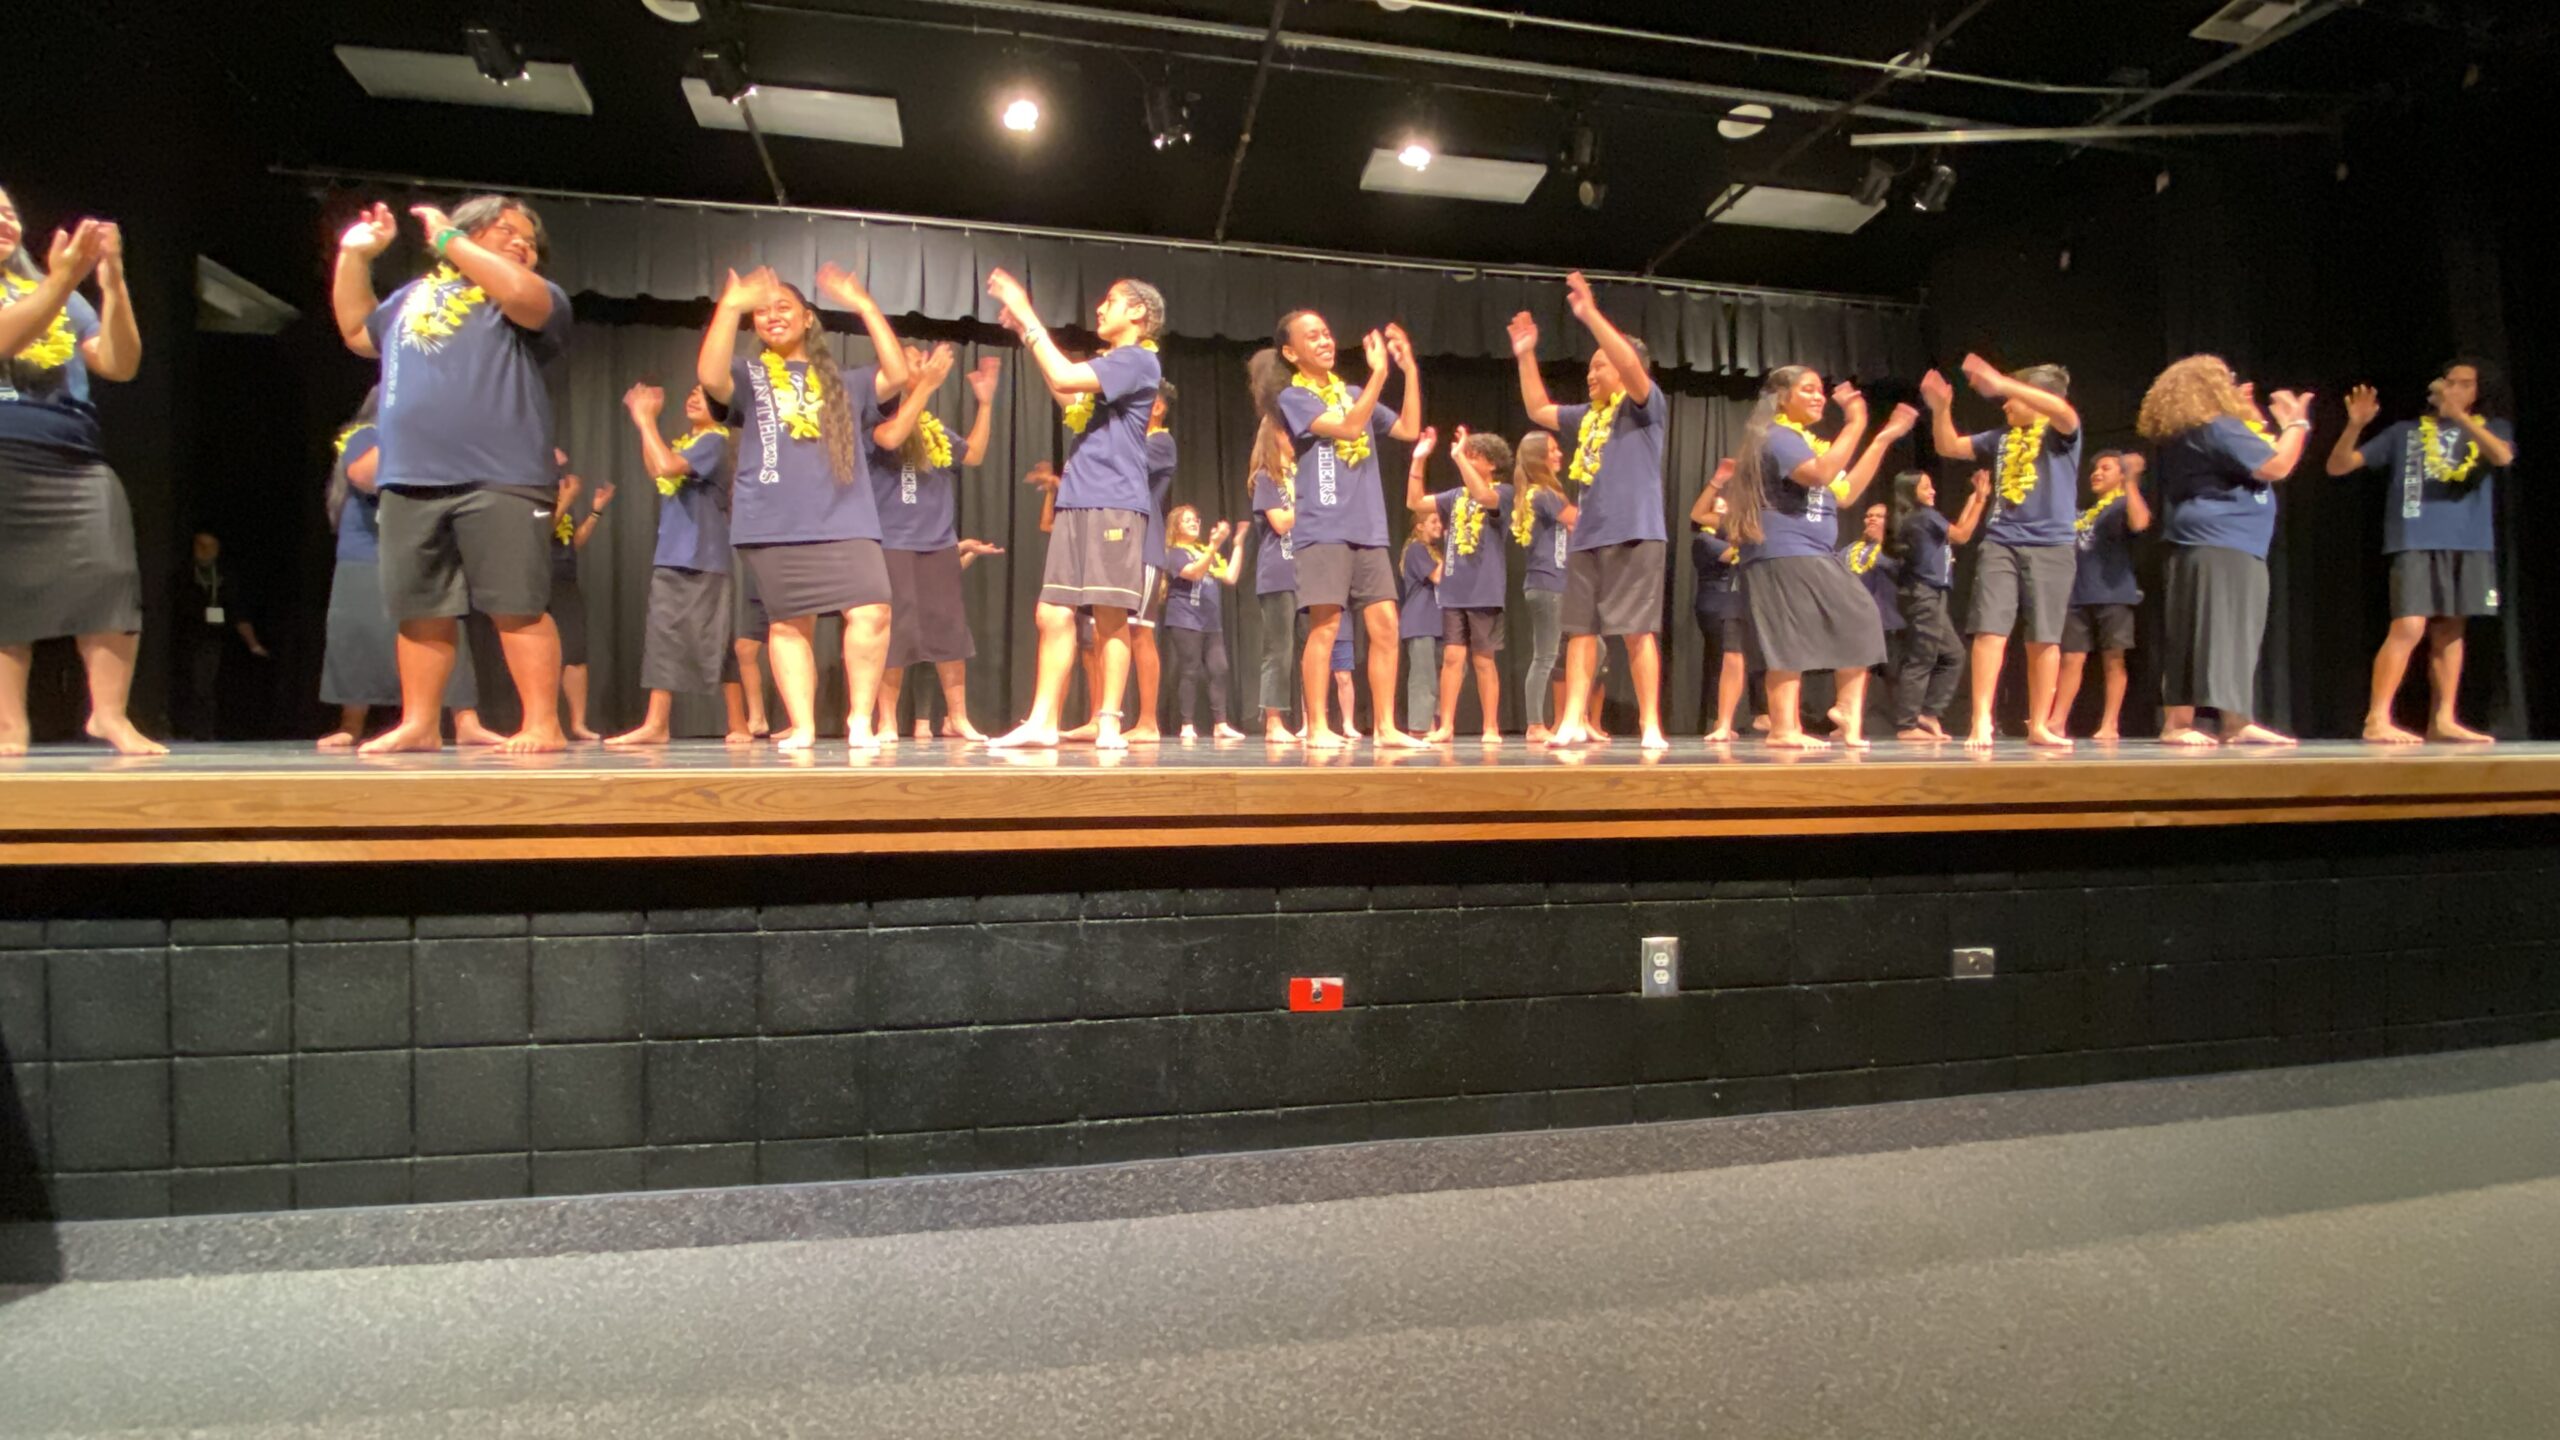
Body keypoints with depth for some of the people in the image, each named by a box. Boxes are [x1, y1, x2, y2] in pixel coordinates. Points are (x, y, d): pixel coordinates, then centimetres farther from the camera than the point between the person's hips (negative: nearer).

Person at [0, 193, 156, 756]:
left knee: (109, 577, -11)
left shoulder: (59, 292, 21)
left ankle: (110, 714, -8)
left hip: (75, 460, 3)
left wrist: (112, 280, -2)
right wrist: (62, 281, -18)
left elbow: (120, 364, 8)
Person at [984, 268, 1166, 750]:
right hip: (1076, 502, 8)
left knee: (1110, 616, -6)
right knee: (1053, 614, 2)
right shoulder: (1106, 364, 25)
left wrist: (1026, 316, -4)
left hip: (1115, 503, -8)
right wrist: (1024, 327, 23)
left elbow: (1063, 378, -13)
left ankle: (1108, 722, 0)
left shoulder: (1138, 360, -4)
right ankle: (1042, 721, 4)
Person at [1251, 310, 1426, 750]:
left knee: (1386, 625, 1)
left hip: (1368, 528, 6)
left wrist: (1410, 369, 6)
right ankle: (1317, 727, 0)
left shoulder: (1353, 394, 17)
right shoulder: (1293, 397, -1)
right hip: (1322, 528, -6)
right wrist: (1379, 371, -17)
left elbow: (1410, 430, 11)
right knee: (1324, 626, -9)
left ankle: (1385, 726, 7)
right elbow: (1348, 427, -16)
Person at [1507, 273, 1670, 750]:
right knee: (1580, 629, 4)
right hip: (1588, 536, 7)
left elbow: (1631, 365, -19)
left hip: (1634, 533, -7)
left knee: (1638, 630, -7)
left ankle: (1651, 726, -1)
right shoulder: (1588, 415, 20)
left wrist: (1590, 314, -21)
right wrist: (1526, 355, 19)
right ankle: (1574, 721, 5)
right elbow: (1538, 410, 27)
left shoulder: (1646, 405, 0)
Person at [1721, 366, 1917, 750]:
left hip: (1814, 556, 10)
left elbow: (1846, 492, 23)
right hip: (1783, 555, -10)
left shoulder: (1808, 441, 25)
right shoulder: (1777, 436, -7)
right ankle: (1783, 729, -10)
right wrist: (1856, 423, -20)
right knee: (1790, 642, -12)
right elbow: (1820, 474, -24)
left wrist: (1885, 437, 22)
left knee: (1858, 624, 6)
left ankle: (1850, 722, 7)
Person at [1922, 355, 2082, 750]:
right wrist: (1941, 408, -4)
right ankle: (1981, 721, -10)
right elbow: (1949, 447, 14)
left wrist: (2001, 384, -27)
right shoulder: (2001, 439, 16)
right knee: (1990, 630, -9)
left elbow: (2063, 411, -19)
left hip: (2051, 545, -3)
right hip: (1999, 543, 3)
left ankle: (2038, 726, 10)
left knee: (2043, 638, 2)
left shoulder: (2061, 432, 3)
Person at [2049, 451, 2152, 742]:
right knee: (2071, 659, 3)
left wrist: (2131, 481, -22)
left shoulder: (2125, 504, 3)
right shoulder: (2083, 513, 21)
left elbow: (2140, 523, -21)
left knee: (2112, 659, -2)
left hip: (2113, 593, -5)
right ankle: (2058, 722, 3)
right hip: (2079, 595, 6)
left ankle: (2109, 725, 0)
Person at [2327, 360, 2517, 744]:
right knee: (2409, 628, -14)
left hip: (2471, 544, 3)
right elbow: (2338, 466, 8)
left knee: (2449, 631, 6)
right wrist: (2356, 425, -8)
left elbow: (2503, 456, -9)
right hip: (2416, 542, -3)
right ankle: (2377, 720, -14)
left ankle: (2443, 721, 11)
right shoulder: (2406, 432, 13)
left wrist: (2460, 416, -20)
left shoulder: (2492, 427, 14)